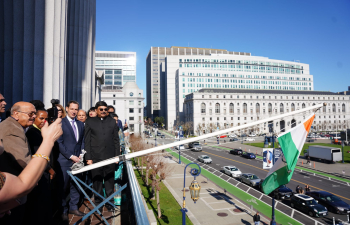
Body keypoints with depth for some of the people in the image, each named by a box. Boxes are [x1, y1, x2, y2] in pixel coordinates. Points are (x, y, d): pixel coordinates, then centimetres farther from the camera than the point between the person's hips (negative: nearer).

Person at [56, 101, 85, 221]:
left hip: (77, 160, 5)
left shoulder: (80, 124, 12)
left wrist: (81, 155, 2)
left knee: (76, 185, 10)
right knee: (63, 187, 5)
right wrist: (71, 156, -12)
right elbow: (59, 143, -9)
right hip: (64, 160, -5)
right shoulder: (60, 123, -5)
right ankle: (63, 210, 18)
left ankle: (73, 207, 23)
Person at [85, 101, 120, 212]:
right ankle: (98, 202, 24)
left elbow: (116, 140, 9)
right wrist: (88, 158, -3)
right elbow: (87, 141, 2)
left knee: (110, 181, 8)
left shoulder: (112, 121, 9)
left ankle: (109, 202, 21)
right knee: (97, 181, 8)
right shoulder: (90, 122, 4)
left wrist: (117, 156, 4)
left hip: (110, 157, 1)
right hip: (95, 157, -1)